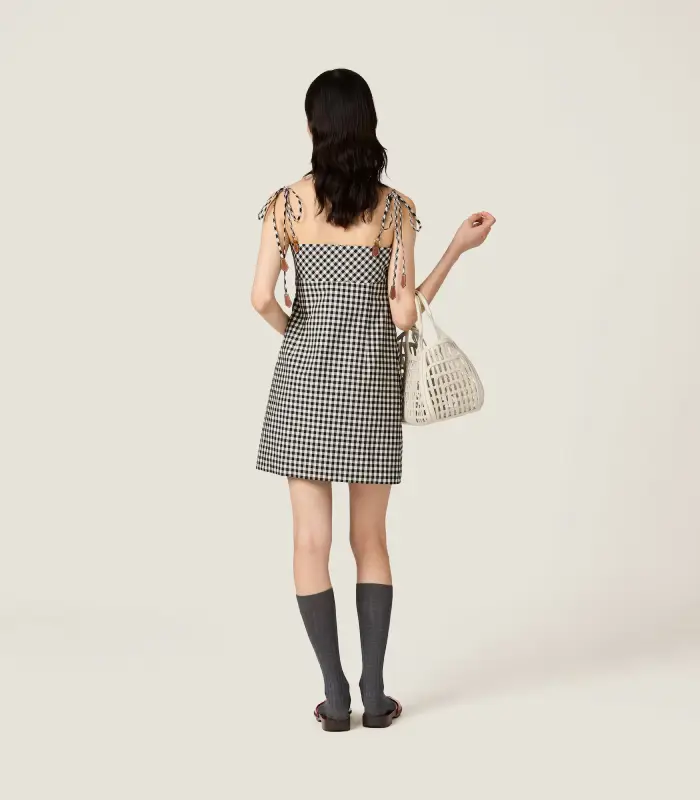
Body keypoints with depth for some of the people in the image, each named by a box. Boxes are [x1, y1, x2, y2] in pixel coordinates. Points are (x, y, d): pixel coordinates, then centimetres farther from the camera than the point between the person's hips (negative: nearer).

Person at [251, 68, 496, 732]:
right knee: (370, 541, 12)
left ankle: (336, 696, 8)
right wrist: (459, 248, 2)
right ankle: (374, 694, 13)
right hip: (371, 381, 0)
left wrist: (296, 333, 10)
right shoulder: (396, 208, -5)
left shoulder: (286, 202, -4)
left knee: (312, 541, 6)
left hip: (304, 378, 0)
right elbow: (404, 315, -9)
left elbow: (263, 298, -11)